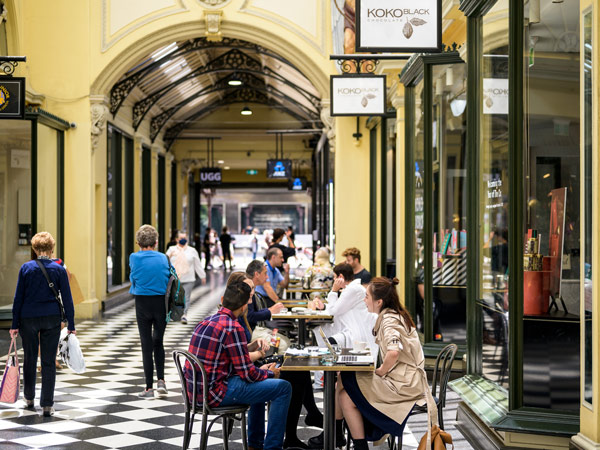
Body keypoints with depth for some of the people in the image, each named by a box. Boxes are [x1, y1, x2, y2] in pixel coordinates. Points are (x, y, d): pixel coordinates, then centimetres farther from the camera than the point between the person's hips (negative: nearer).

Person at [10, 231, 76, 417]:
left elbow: (18, 297, -2)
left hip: (28, 318, 1)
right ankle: (47, 405, 3)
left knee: (29, 358, 17)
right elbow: (67, 298, -2)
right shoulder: (59, 269, -4)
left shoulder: (26, 268, -4)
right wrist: (71, 325, 4)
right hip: (52, 318, 0)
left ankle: (29, 398, 32)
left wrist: (15, 324, 3)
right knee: (49, 361, 3)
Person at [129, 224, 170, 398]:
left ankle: (149, 388, 6)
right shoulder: (163, 258, -2)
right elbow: (169, 280, 4)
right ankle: (161, 380, 7)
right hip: (161, 303, 2)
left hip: (143, 304, -2)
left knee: (147, 345, 4)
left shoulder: (134, 258, -6)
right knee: (158, 342, 18)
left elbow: (133, 278, 9)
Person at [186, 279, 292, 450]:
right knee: (283, 387, -2)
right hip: (214, 393, -10)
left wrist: (259, 370, 18)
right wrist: (270, 373, 5)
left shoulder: (206, 321, 11)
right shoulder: (233, 328, -18)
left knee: (260, 382, 31)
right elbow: (247, 374, -15)